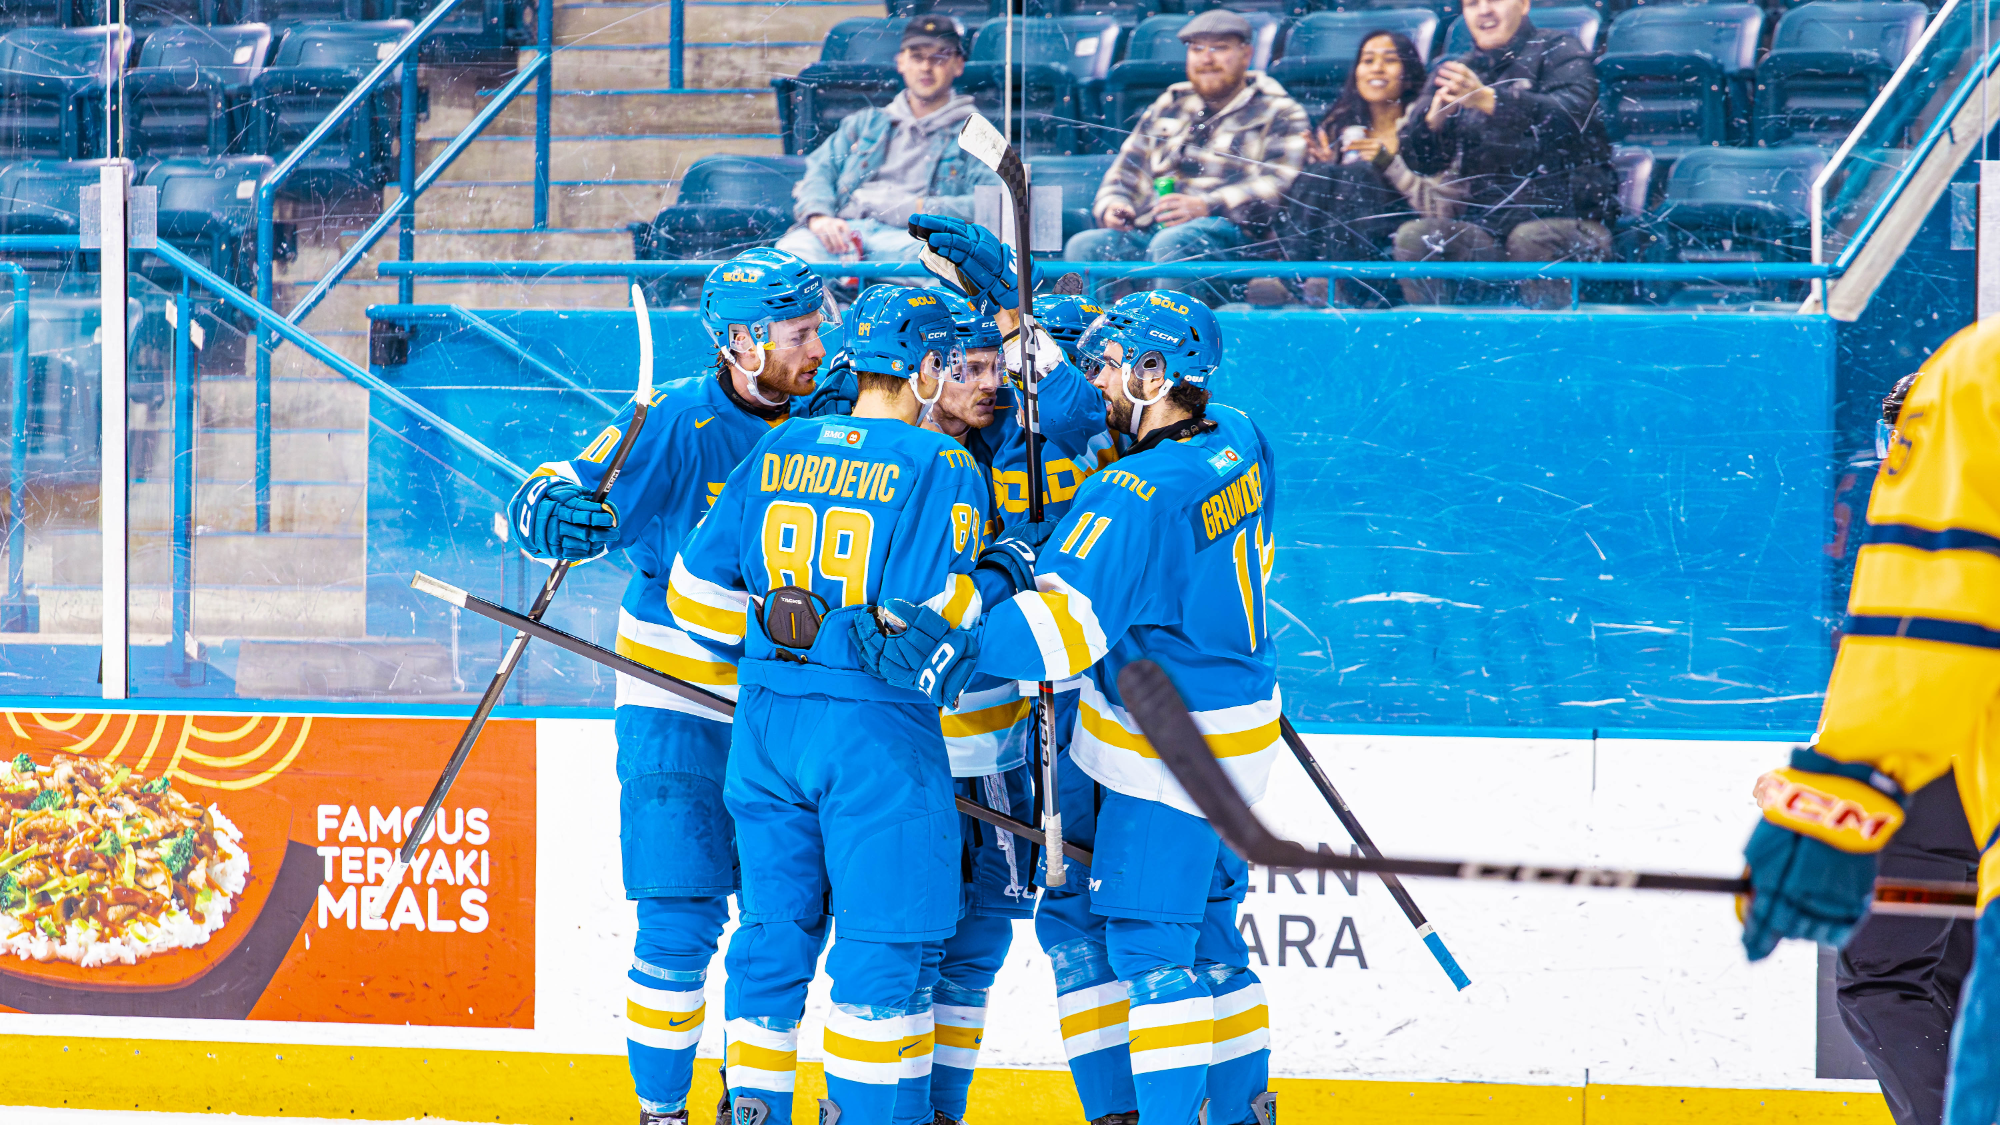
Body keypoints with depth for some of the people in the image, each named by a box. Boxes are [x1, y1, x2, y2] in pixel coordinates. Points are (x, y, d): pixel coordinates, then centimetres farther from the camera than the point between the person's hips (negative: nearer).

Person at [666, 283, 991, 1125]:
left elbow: (700, 591, 8)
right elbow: (940, 615, -16)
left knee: (776, 925, 15)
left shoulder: (777, 452, 6)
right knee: (885, 938, 2)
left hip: (767, 718, 6)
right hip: (877, 735, -6)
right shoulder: (942, 470, -9)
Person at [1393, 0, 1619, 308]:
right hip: (1488, 223, 4)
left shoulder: (1558, 51, 5)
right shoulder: (1453, 72, 18)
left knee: (1529, 239, -36)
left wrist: (1488, 99, -29)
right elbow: (1422, 161, 9)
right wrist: (1433, 119, -15)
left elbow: (1571, 115, -17)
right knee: (1414, 236, -21)